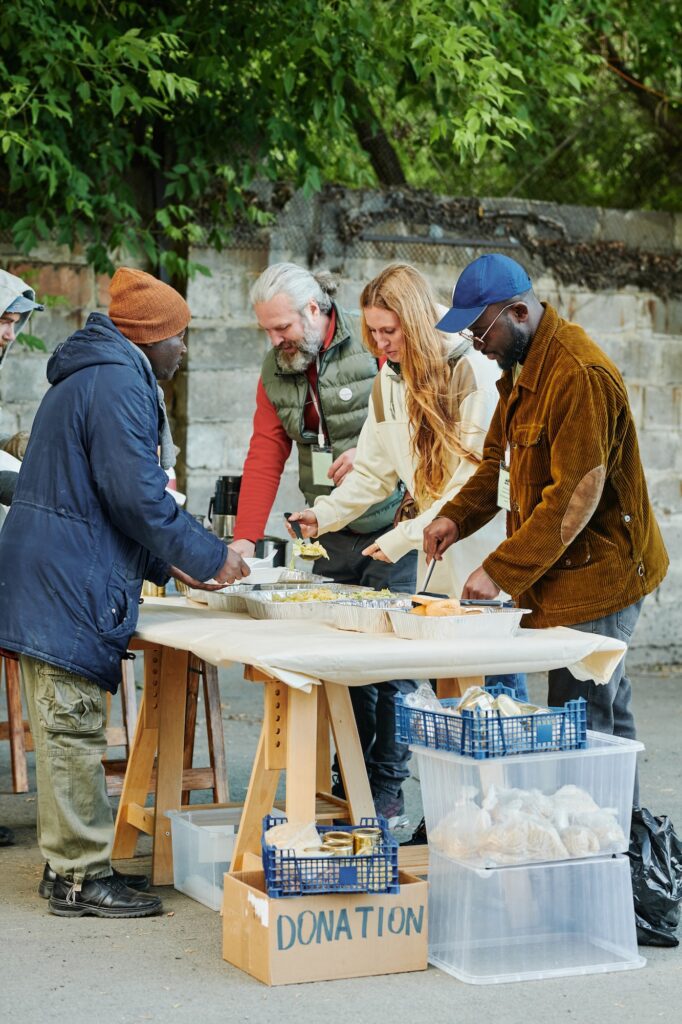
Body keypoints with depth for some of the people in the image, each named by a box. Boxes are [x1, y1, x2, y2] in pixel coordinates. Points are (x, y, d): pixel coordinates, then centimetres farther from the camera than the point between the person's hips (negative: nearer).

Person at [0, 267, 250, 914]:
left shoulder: (89, 376, 21)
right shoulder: (118, 384, -13)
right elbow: (136, 494, -19)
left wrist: (171, 564, 21)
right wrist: (207, 558, -8)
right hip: (69, 586, -11)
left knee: (67, 730, 15)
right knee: (73, 730, -5)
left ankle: (67, 862, 22)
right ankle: (81, 878, 0)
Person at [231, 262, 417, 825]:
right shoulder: (276, 371, 8)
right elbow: (265, 457, 6)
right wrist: (244, 539, -2)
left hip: (392, 523, -5)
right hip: (332, 534, 5)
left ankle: (388, 789, 6)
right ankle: (349, 783, 15)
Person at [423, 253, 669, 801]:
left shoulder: (580, 375, -21)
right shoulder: (523, 367, 12)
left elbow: (575, 495, -25)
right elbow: (500, 459, 18)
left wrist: (501, 572, -23)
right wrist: (456, 516, -1)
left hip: (594, 576, -10)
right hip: (563, 576, 10)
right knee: (609, 717, 16)